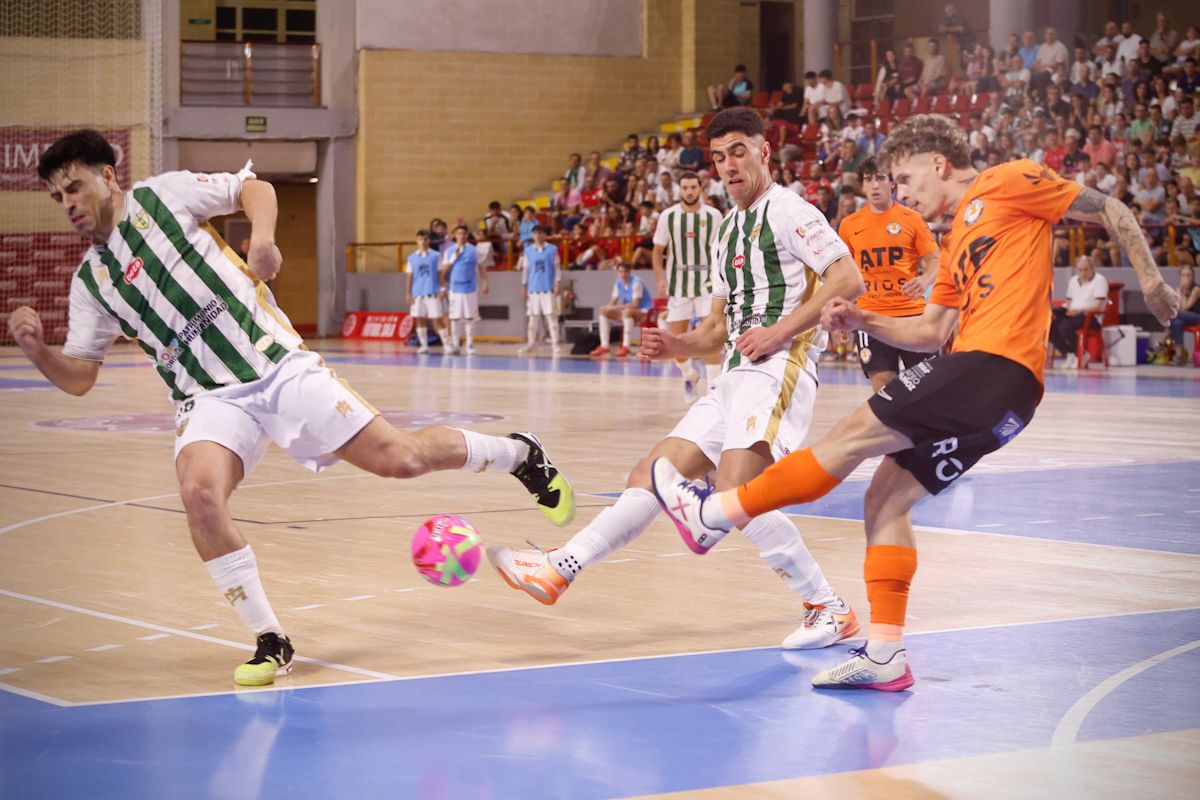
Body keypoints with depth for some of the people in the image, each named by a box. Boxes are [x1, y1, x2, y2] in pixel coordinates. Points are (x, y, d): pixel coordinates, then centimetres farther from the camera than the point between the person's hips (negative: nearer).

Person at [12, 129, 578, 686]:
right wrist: (36, 350, -9)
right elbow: (78, 378, 11)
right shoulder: (91, 282, 10)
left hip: (278, 365, -3)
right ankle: (270, 642, -14)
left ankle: (519, 454, 23)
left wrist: (262, 236, -12)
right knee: (198, 491, -27)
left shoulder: (163, 196, 1)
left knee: (398, 458, -6)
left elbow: (255, 188, 8)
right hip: (210, 399, 3)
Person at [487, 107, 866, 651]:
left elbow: (848, 279, -13)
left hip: (779, 365, -9)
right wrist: (676, 346, 8)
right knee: (652, 475, 4)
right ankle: (560, 569, 3)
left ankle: (829, 609, -17)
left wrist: (779, 331, -17)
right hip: (737, 375, 9)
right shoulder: (728, 230, 24)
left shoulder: (787, 210, -3)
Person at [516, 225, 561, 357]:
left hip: (548, 288, -3)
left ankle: (555, 346, -6)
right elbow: (526, 269, 12)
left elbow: (556, 268, 1)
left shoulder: (552, 249, 1)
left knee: (551, 316, -5)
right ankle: (530, 345, 13)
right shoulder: (528, 250, 9)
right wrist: (523, 286, 8)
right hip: (533, 288, 3)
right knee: (533, 317, 7)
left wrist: (557, 284, -7)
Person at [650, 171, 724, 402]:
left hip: (707, 281, -2)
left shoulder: (713, 216, -4)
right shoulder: (668, 216, -2)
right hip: (678, 281, 2)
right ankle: (690, 376, 32)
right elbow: (658, 251, 5)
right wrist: (660, 279, -7)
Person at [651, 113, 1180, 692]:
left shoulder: (1008, 183, 2)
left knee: (854, 435, -10)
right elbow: (933, 330, 25)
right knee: (885, 498, 6)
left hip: (996, 363, -10)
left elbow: (1111, 211, 4)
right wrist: (863, 321, 13)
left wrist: (1150, 281, -2)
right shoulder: (956, 239, 27)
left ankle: (713, 512, -5)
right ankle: (885, 654, 5)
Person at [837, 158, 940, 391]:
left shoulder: (911, 219, 1)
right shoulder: (849, 224, 7)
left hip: (912, 311, -1)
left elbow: (934, 261, 2)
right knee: (882, 384, -6)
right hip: (870, 314, 1)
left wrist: (924, 281, -20)